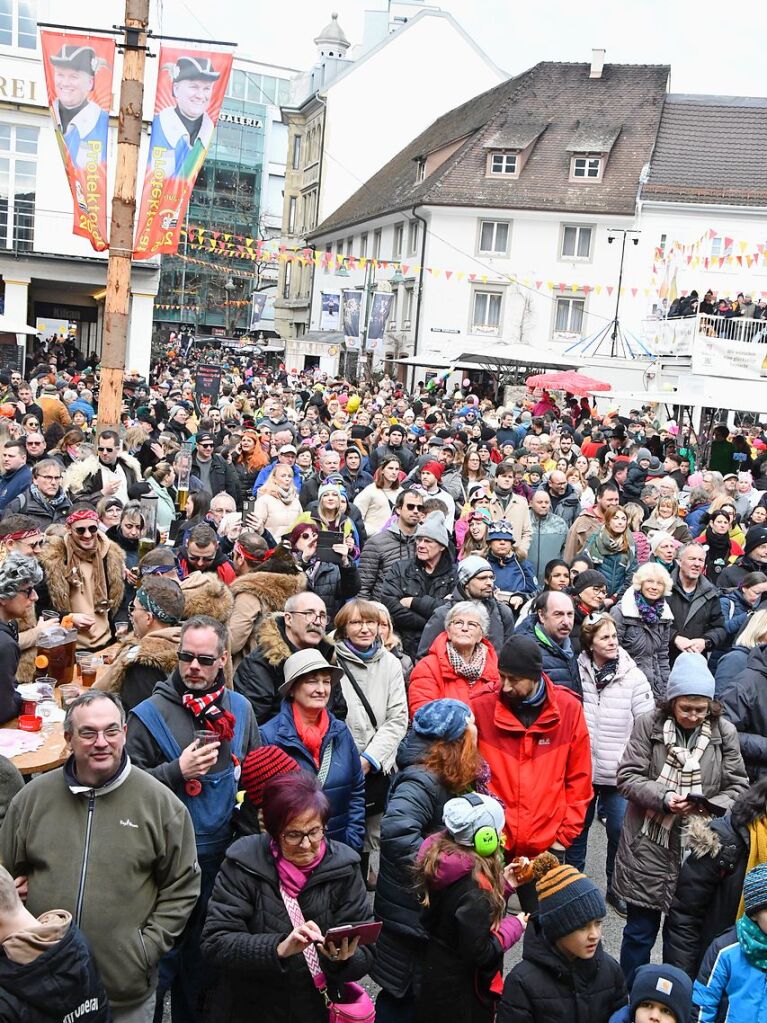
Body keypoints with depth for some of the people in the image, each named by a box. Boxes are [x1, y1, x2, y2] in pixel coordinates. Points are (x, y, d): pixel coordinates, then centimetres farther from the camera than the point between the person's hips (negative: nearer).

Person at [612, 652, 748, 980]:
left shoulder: (724, 732, 0)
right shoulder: (649, 724, -5)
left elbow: (737, 786, 2)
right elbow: (628, 777, -6)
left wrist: (709, 808, -16)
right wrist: (663, 799, -21)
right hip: (648, 845, -1)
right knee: (641, 929, 10)